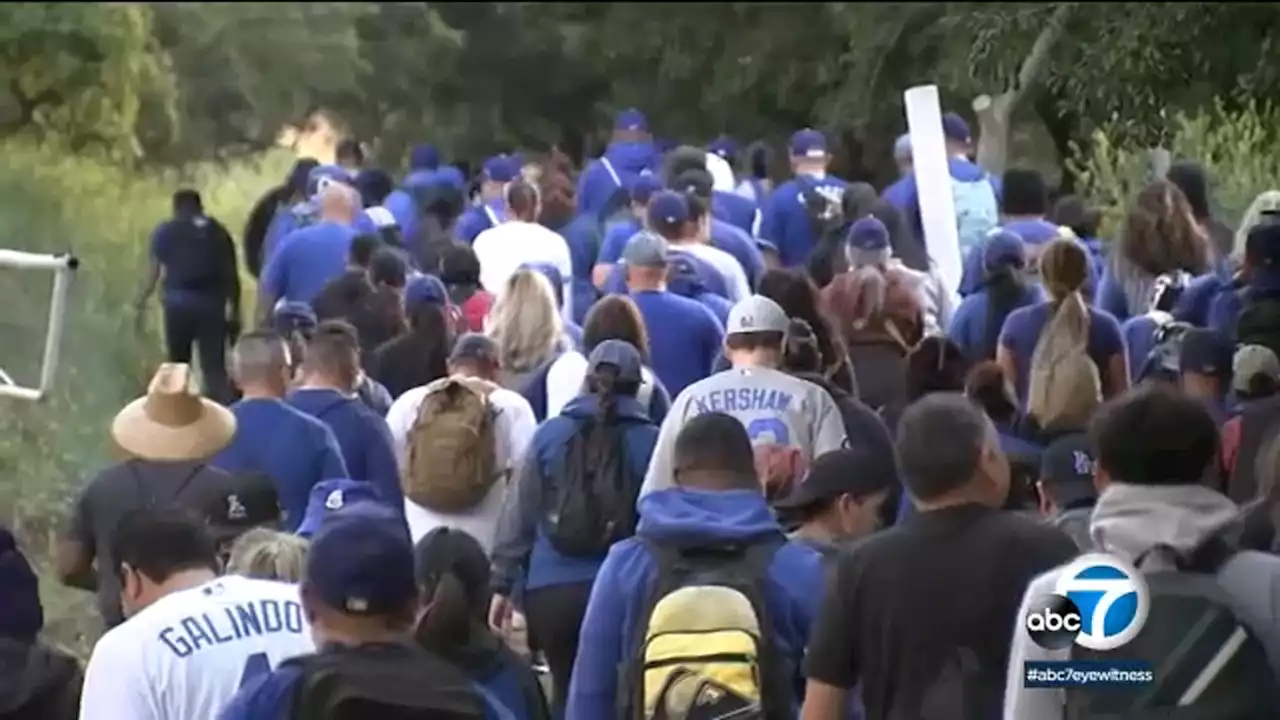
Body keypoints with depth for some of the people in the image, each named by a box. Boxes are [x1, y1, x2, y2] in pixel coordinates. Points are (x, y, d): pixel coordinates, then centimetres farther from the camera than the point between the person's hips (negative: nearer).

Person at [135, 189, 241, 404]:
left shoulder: (165, 232, 8)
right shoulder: (219, 232, 12)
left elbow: (152, 273, 4)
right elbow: (231, 275, 11)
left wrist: (139, 305, 11)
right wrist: (234, 310, 17)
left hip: (178, 304, 0)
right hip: (211, 305, 0)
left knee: (178, 363, 16)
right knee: (214, 366, -2)